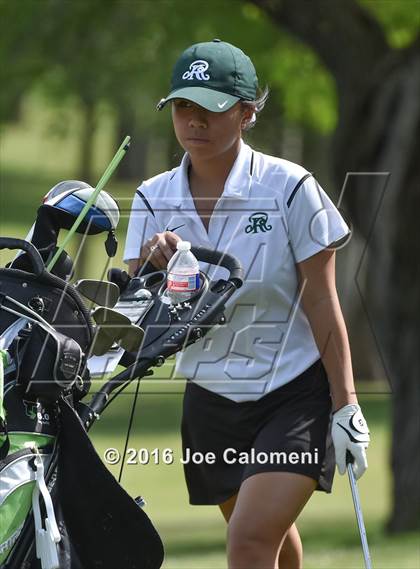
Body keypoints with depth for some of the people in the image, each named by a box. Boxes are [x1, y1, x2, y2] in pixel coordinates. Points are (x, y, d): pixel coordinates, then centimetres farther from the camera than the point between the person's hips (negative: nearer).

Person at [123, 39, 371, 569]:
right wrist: (149, 262, -27)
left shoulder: (289, 188, -10)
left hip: (297, 392, -5)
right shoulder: (155, 198, 0)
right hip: (211, 400, 5)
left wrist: (345, 406, -10)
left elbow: (322, 304, -8)